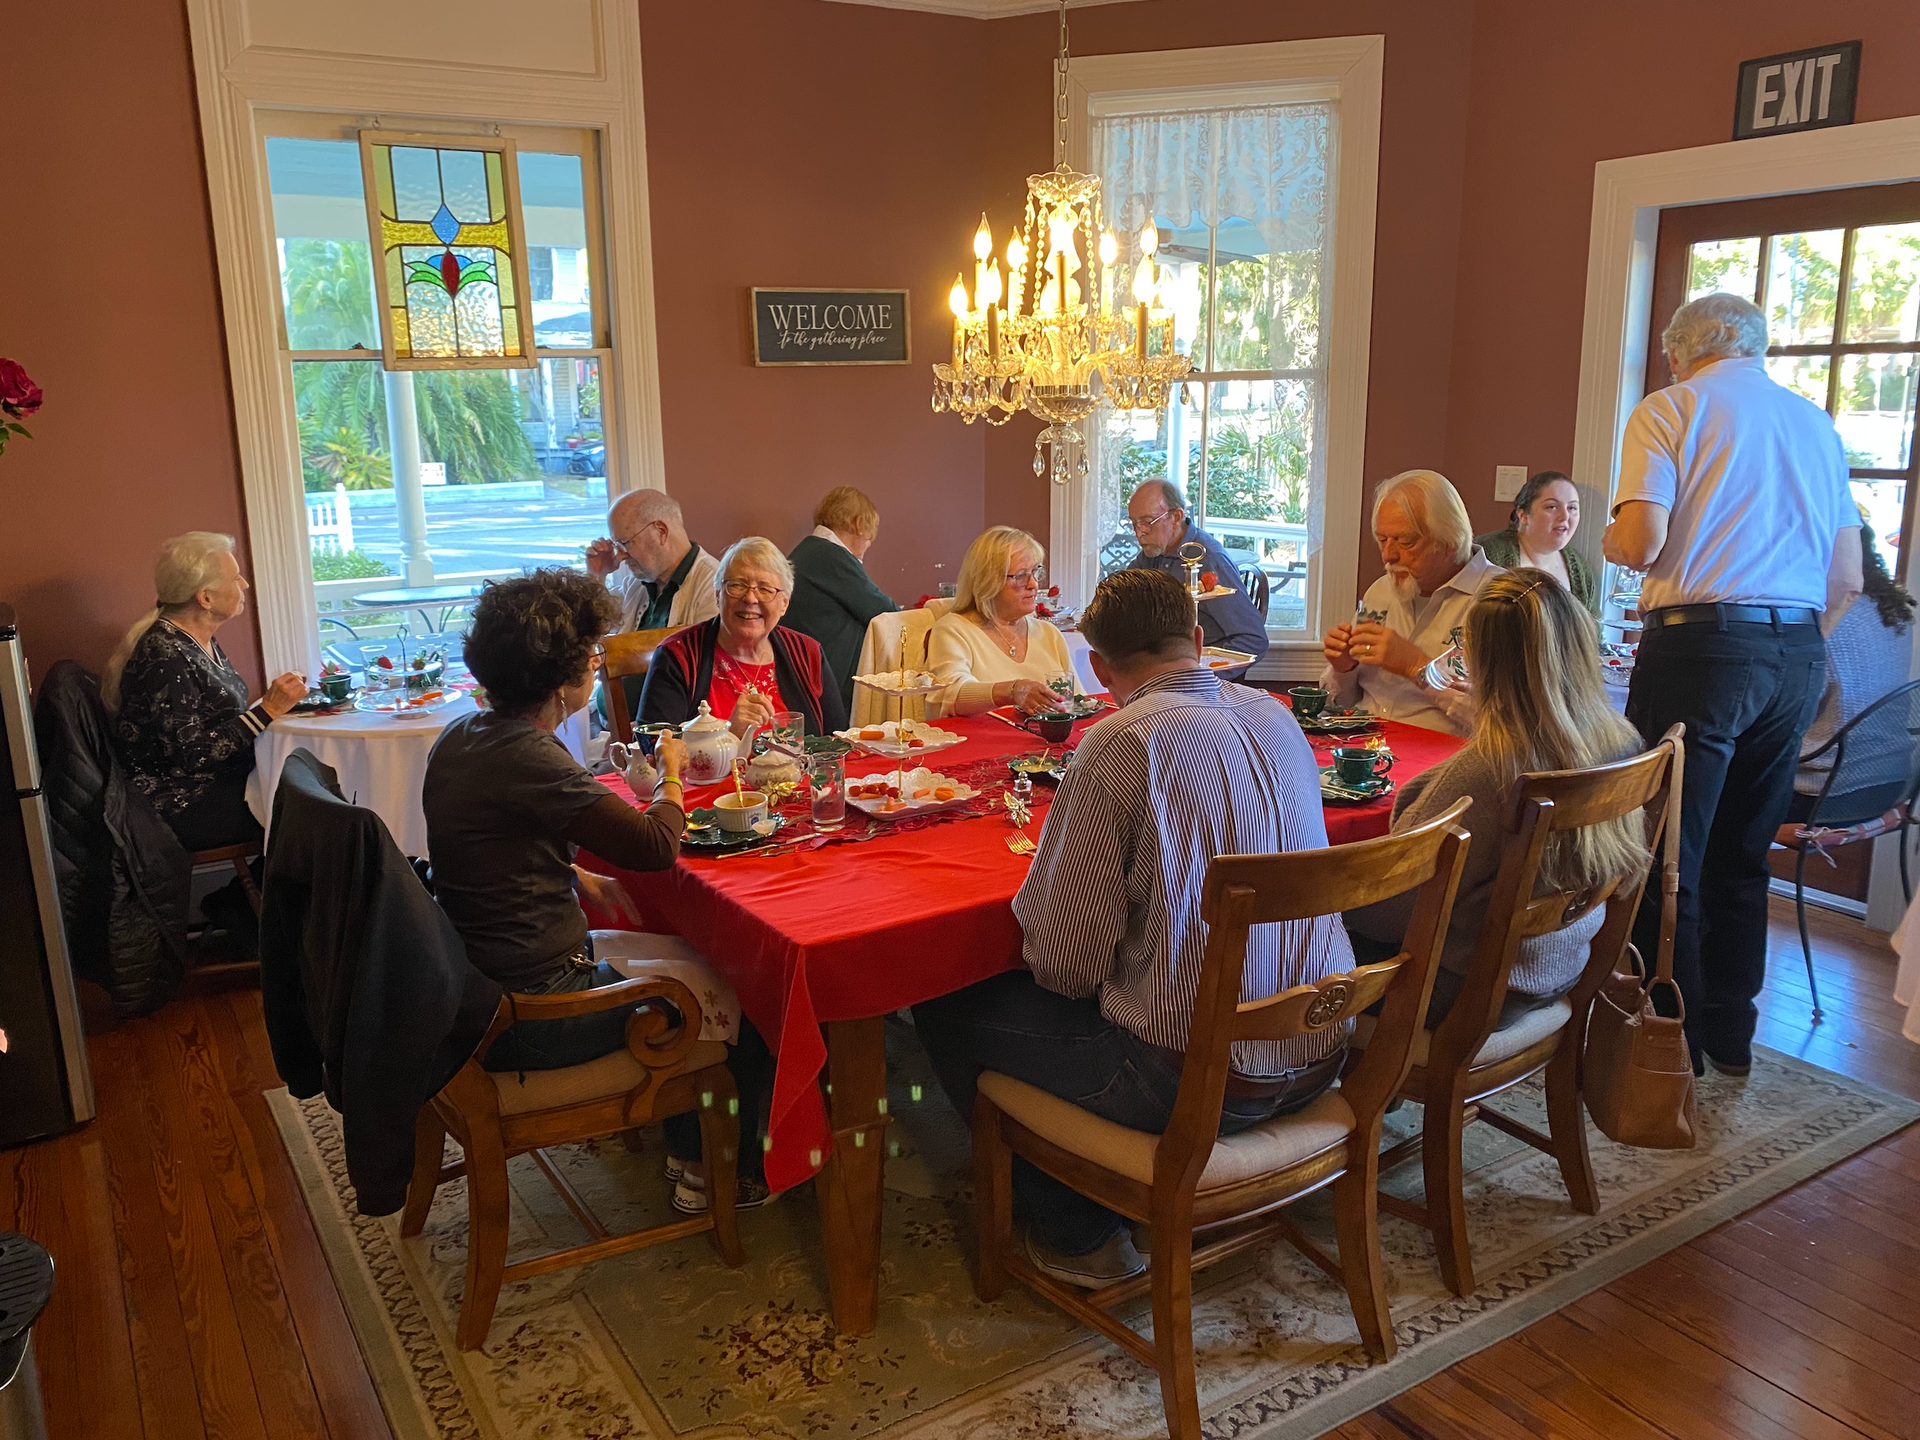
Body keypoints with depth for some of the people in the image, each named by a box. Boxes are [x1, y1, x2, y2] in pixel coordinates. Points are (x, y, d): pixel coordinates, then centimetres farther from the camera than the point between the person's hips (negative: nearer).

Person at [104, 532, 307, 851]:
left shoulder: (201, 642, 9)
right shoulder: (164, 658, -19)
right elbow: (191, 755, -22)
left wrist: (274, 700, 2)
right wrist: (267, 709, -21)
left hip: (220, 783, 9)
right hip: (184, 808, -9)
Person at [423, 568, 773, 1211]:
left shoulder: (464, 735, 4)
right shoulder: (525, 757, -27)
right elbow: (656, 845, -24)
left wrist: (584, 881, 10)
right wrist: (671, 774, -4)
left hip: (481, 982, 9)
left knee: (683, 955, 22)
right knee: (732, 991, 7)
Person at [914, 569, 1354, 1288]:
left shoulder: (1119, 744, -19)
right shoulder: (1277, 717, 3)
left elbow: (1063, 962, -16)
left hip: (1195, 1081, -8)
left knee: (951, 1008, 10)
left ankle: (1077, 1236, 23)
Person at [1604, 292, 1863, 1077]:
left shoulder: (1670, 407, 1)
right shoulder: (1816, 423, 17)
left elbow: (1642, 542, -12)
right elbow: (1848, 580, 14)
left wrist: (1608, 540, 10)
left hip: (1703, 640, -6)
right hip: (1798, 657, 6)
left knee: (1667, 860, 1)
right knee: (1743, 856, 15)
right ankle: (1730, 1034, 24)